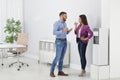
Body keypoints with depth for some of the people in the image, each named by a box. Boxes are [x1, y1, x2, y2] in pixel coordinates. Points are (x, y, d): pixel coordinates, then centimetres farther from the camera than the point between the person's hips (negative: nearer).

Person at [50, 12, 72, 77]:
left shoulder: (65, 23, 13)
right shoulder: (56, 23, -12)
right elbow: (54, 33, -21)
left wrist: (68, 31, 0)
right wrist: (62, 31, -29)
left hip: (65, 41, 8)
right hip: (59, 42, -8)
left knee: (62, 57, 8)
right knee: (57, 57, -10)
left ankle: (60, 71, 14)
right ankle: (51, 72, -1)